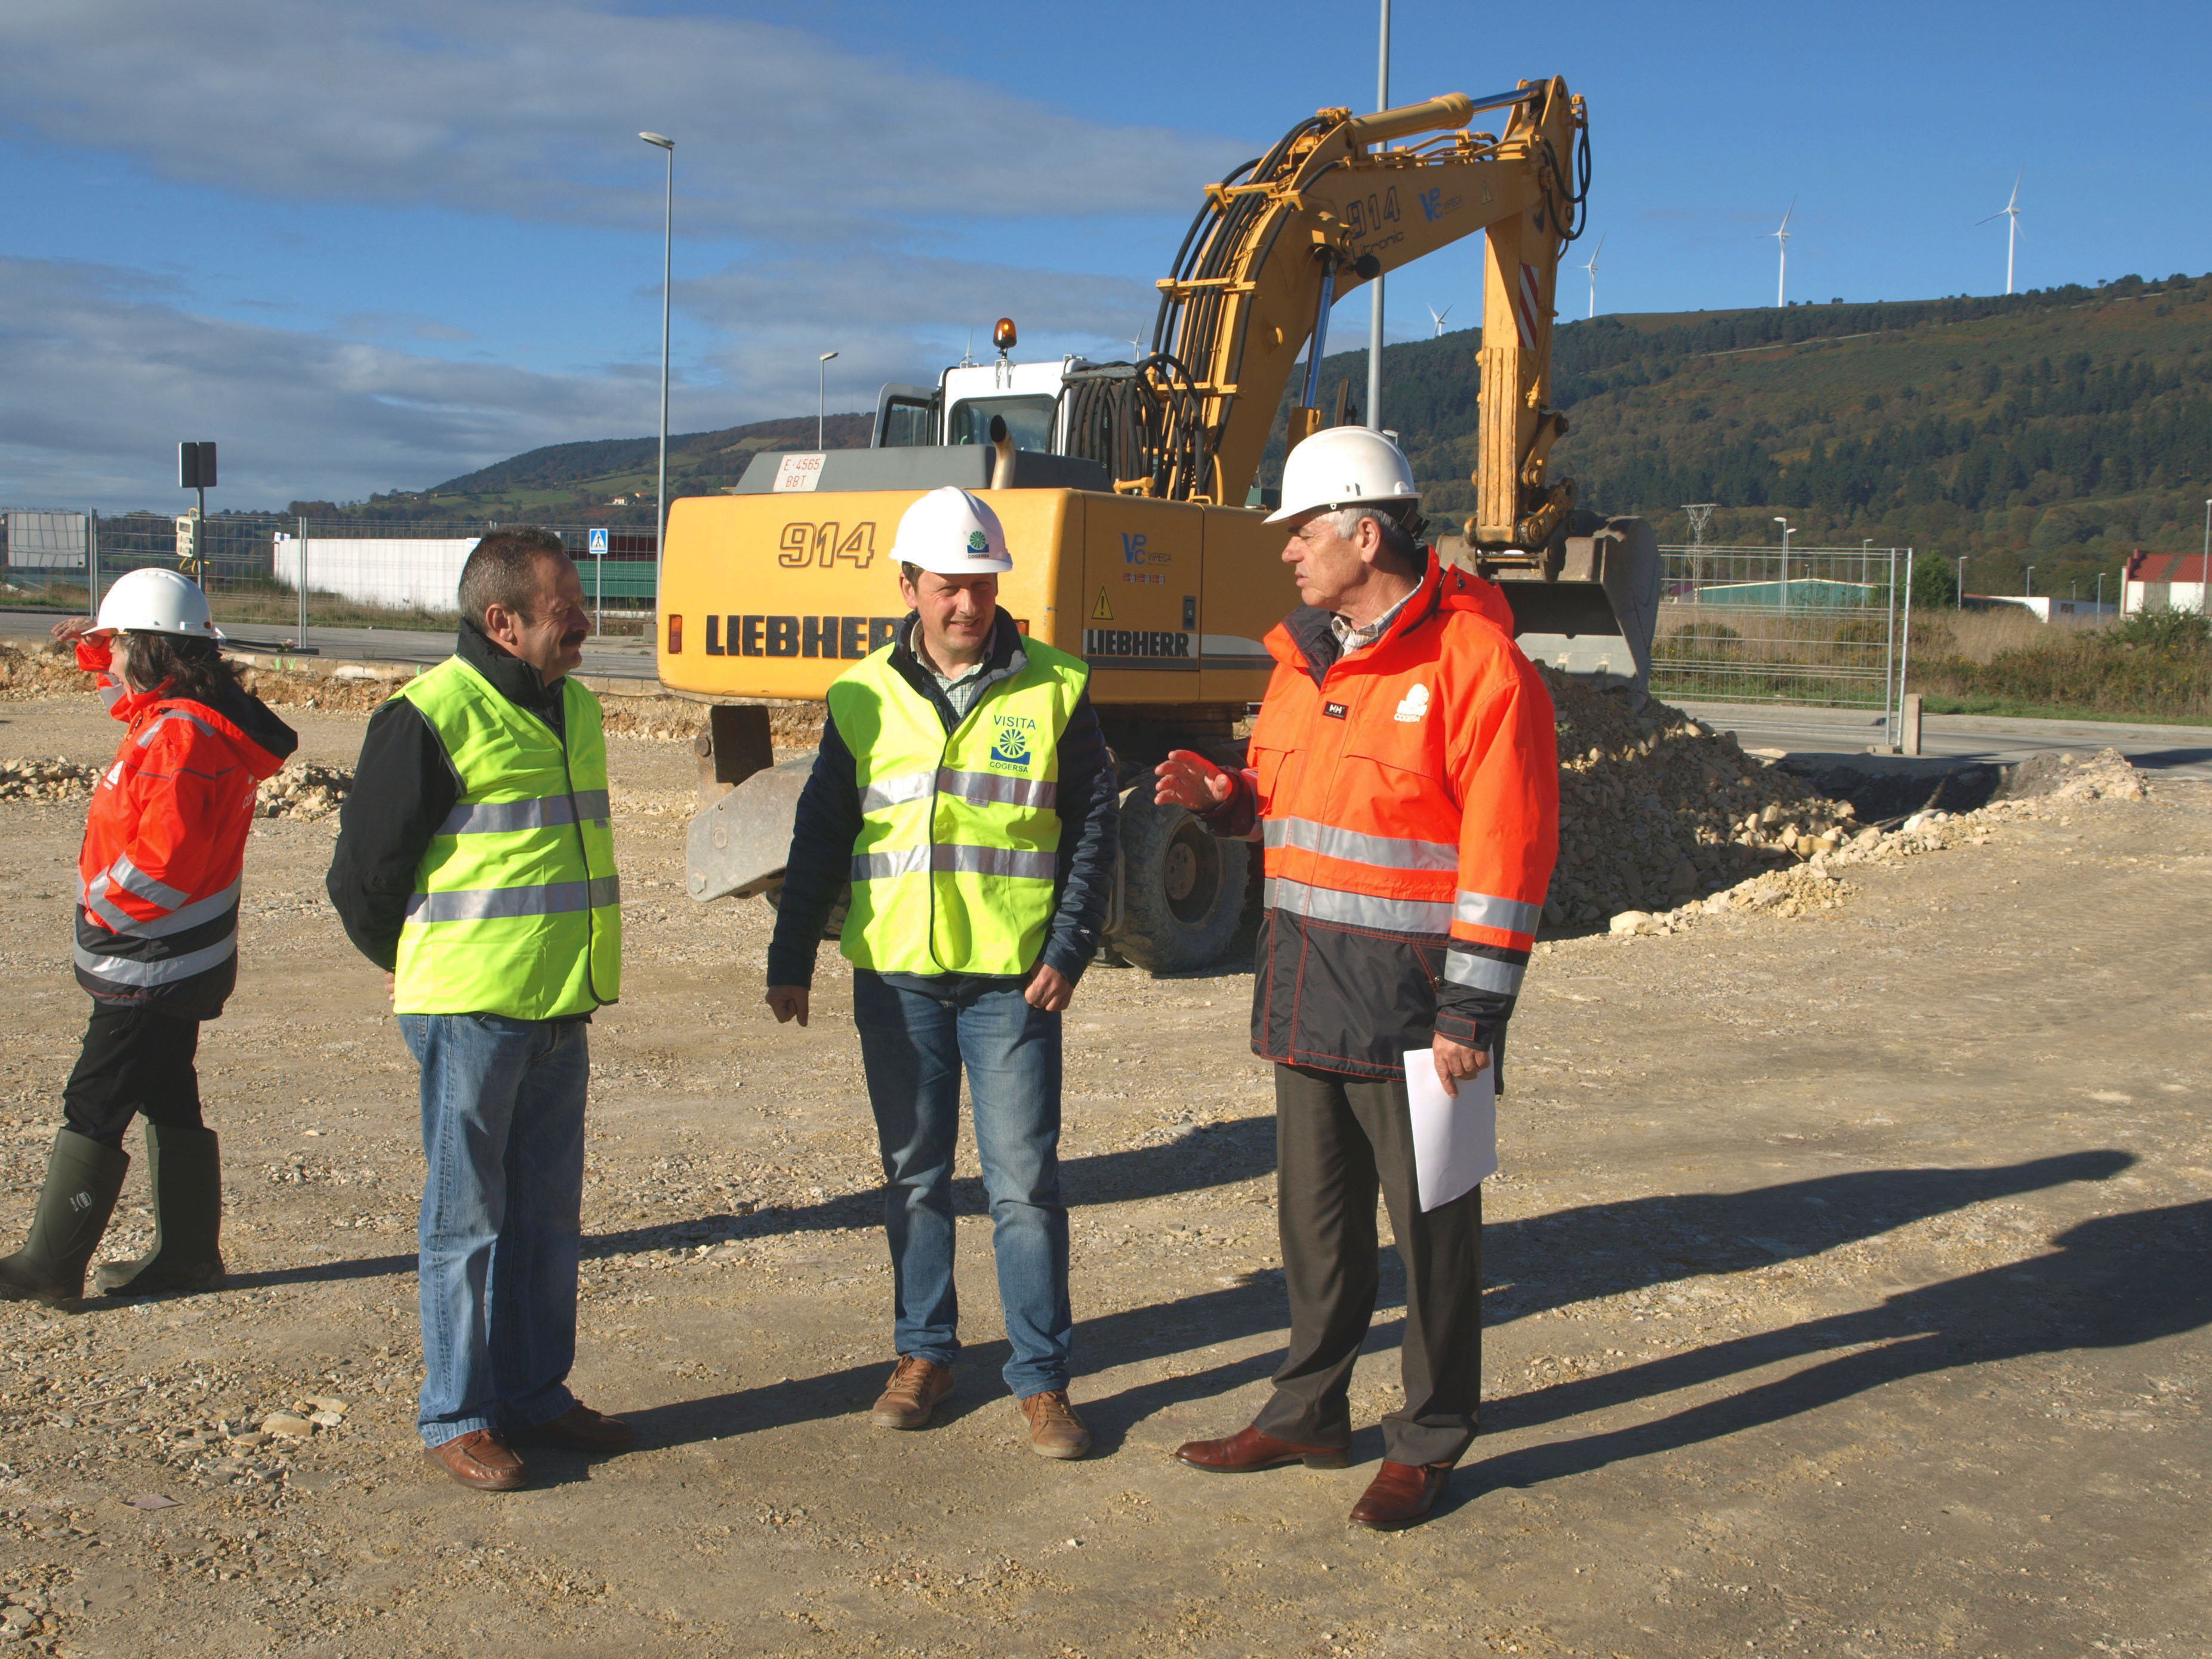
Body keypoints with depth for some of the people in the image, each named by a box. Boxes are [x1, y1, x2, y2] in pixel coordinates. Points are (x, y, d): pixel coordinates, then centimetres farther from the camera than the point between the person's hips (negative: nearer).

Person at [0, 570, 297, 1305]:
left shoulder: (180, 737, -23)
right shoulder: (199, 716, 8)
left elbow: (163, 862, -28)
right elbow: (137, 686, 33)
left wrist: (100, 905, -12)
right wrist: (96, 641, 17)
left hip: (152, 969, -10)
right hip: (177, 963, 10)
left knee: (94, 1104, -2)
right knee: (168, 1099, 16)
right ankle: (189, 1252, 24)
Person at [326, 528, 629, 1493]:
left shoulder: (573, 708, 12)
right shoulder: (428, 719, -13)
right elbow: (362, 873, -6)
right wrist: (418, 972, 8)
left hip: (560, 1012, 7)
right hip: (468, 1013, -7)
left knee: (549, 1215, 14)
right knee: (467, 1219, 3)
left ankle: (535, 1396, 26)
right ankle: (455, 1419, 14)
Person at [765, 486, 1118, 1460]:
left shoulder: (1054, 690, 1)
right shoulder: (864, 697, 6)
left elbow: (1093, 828, 2)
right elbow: (822, 833, 11)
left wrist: (1068, 951, -7)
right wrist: (792, 957, 7)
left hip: (1012, 979, -2)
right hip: (894, 977, 2)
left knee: (1025, 1182, 0)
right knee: (913, 1176, 12)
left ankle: (1042, 1378, 11)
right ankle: (924, 1354, 26)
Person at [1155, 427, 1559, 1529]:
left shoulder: (1472, 657, -14)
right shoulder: (1305, 659, 12)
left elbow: (1506, 848, -16)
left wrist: (1473, 1008, -18)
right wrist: (1225, 798, 0)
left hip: (1408, 998, -8)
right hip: (1305, 990, 8)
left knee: (1429, 1227, 6)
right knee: (1315, 1214, 17)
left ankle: (1429, 1442, 20)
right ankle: (1308, 1414, 32)